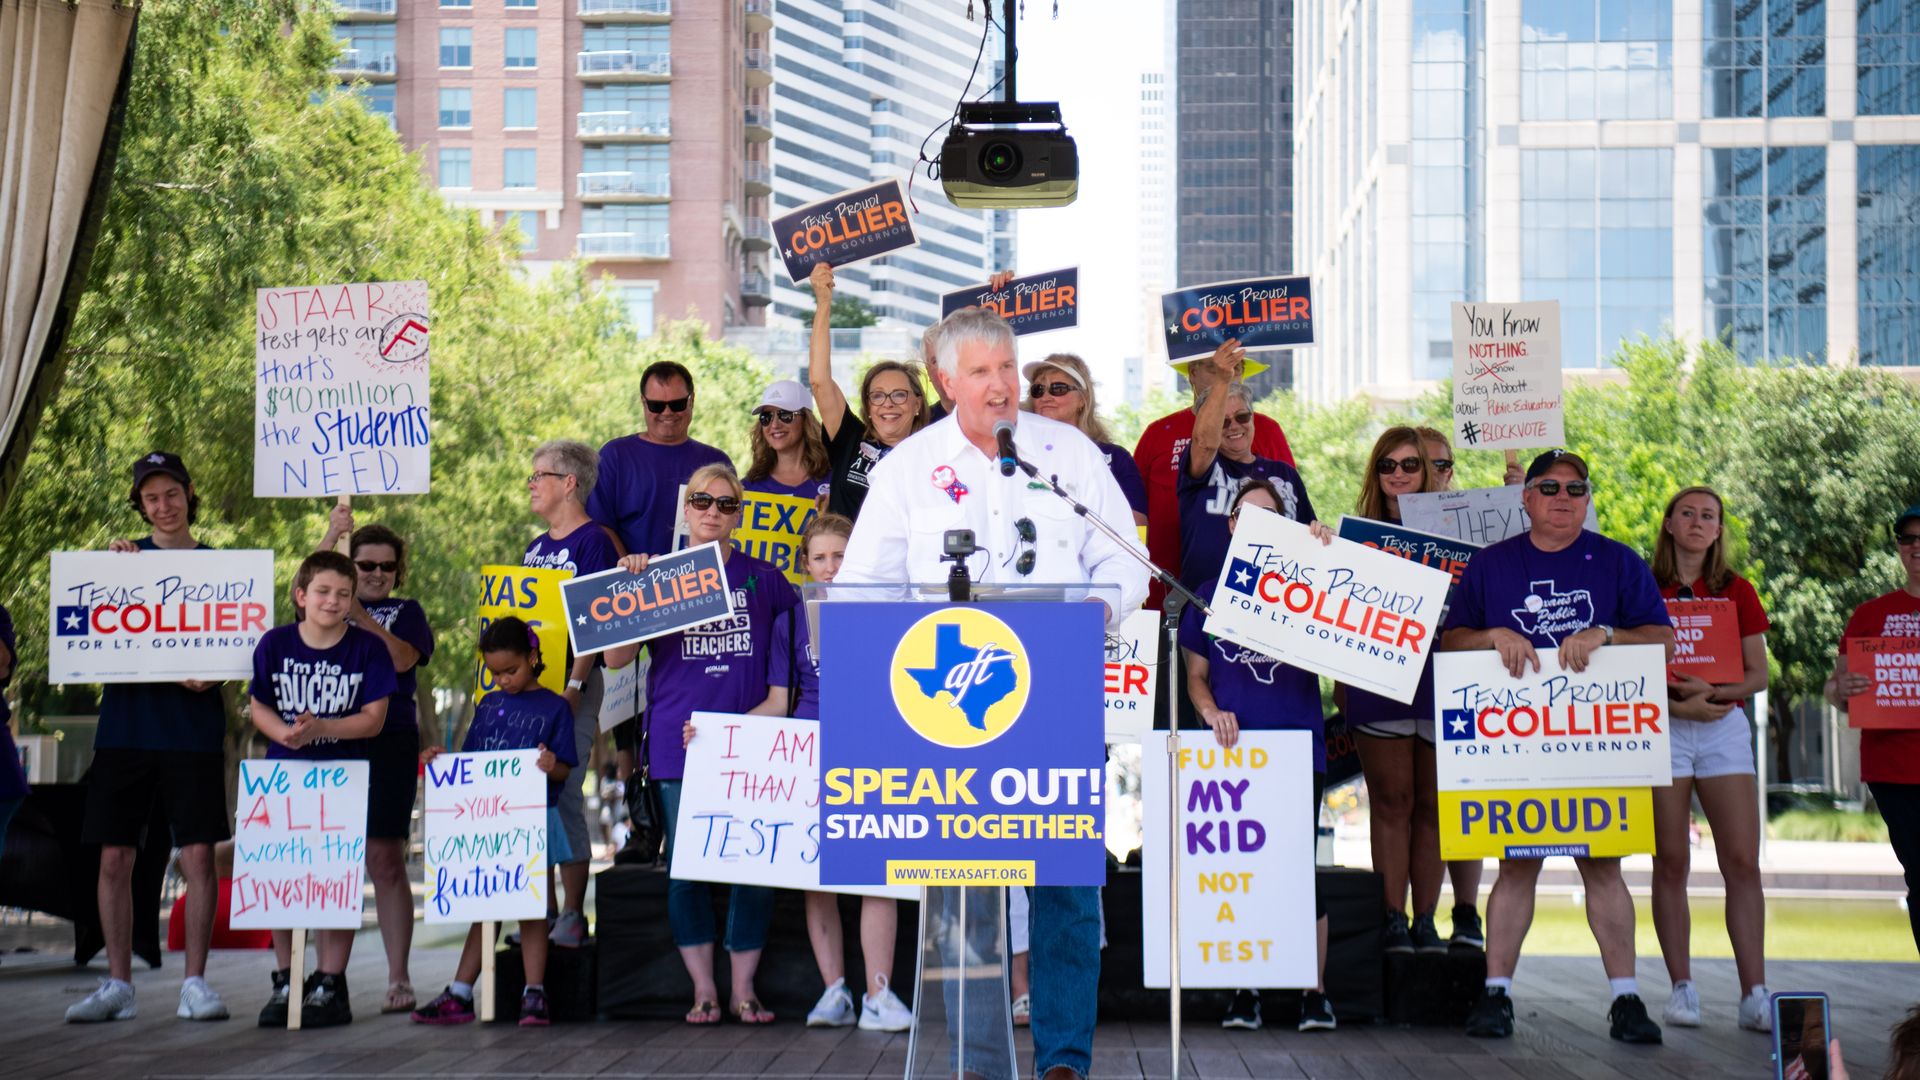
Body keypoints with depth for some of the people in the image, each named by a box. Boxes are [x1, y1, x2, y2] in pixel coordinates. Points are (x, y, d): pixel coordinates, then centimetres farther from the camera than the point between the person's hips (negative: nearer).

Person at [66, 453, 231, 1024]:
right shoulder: (122, 558, 13)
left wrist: (210, 674, -13)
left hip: (193, 734, -1)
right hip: (124, 726, 1)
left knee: (199, 855, -6)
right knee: (115, 858, 0)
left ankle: (194, 983, 0)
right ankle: (117, 985, 6)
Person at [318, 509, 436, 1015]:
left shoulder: (405, 612, 11)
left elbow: (402, 658, -9)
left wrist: (358, 617, -16)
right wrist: (330, 535, -17)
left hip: (389, 745, -2)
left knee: (385, 860, -2)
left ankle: (398, 978, 1)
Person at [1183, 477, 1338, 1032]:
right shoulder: (1209, 594, 12)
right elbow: (1196, 675, 14)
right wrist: (1210, 711, -7)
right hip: (1233, 753, 1)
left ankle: (1315, 993, 4)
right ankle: (1243, 992, 7)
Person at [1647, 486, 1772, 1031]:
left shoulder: (1737, 591, 10)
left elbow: (1758, 674, 8)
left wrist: (1712, 692, -11)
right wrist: (1676, 704, -14)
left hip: (1724, 725, 2)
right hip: (1660, 728, -2)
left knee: (1743, 862, -6)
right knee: (1670, 863, -1)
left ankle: (1754, 995, -6)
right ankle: (1682, 989, 5)